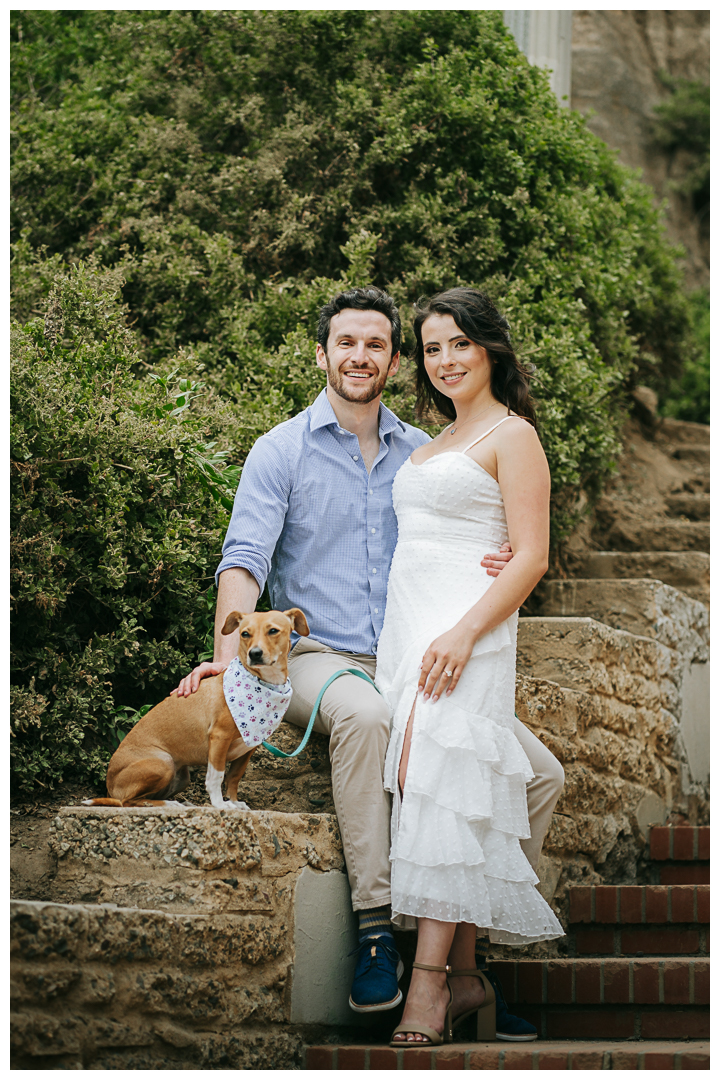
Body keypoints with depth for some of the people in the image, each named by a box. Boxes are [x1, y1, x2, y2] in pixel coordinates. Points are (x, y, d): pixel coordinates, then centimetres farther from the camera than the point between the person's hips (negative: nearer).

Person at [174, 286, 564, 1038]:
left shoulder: (422, 454, 15)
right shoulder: (281, 452, 3)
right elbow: (245, 559, -8)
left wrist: (495, 566, -8)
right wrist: (230, 649, -26)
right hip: (318, 658, -4)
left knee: (538, 774, -14)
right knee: (363, 714, -41)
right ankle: (374, 930, -37)